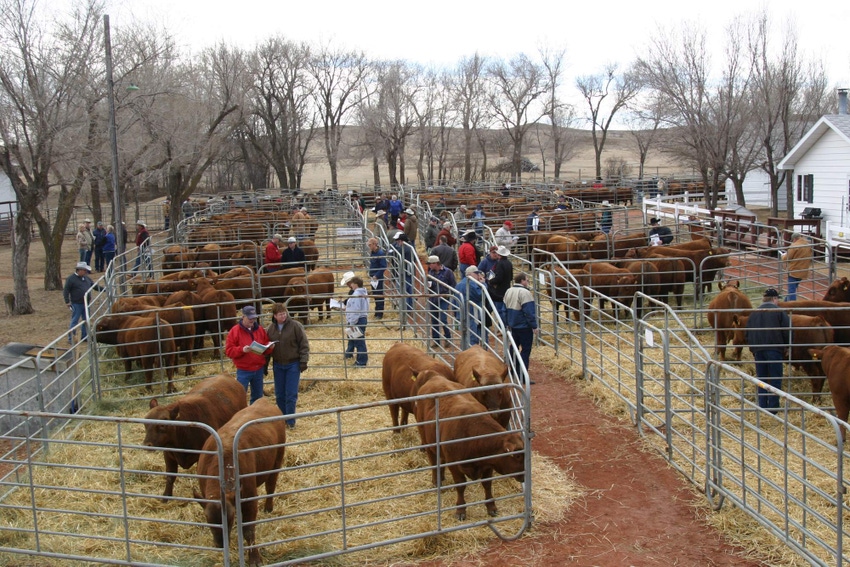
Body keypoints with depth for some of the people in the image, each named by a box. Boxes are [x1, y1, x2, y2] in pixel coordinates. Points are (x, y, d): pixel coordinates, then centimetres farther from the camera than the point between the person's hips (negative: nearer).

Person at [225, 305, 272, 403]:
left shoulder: (260, 330, 6)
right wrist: (242, 350, -28)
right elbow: (229, 350, -12)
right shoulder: (234, 331, -8)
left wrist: (269, 346, -12)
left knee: (258, 397, 15)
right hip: (243, 370, -5)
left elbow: (266, 349, 11)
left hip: (259, 369, 5)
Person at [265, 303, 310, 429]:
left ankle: (291, 421, 6)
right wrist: (265, 365, 9)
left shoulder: (295, 326, -10)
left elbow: (304, 345, -7)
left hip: (293, 364, -4)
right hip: (278, 365, 4)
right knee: (279, 395, 10)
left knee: (291, 395, -3)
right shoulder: (271, 328, 1)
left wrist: (303, 361, -12)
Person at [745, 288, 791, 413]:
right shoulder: (779, 312, -3)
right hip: (775, 350, -4)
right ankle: (773, 407, 1)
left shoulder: (753, 313, 12)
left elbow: (748, 334, 14)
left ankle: (762, 406, 11)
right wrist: (786, 346, 8)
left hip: (758, 350, 4)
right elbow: (787, 331, -7)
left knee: (761, 379, 12)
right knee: (775, 379, 3)